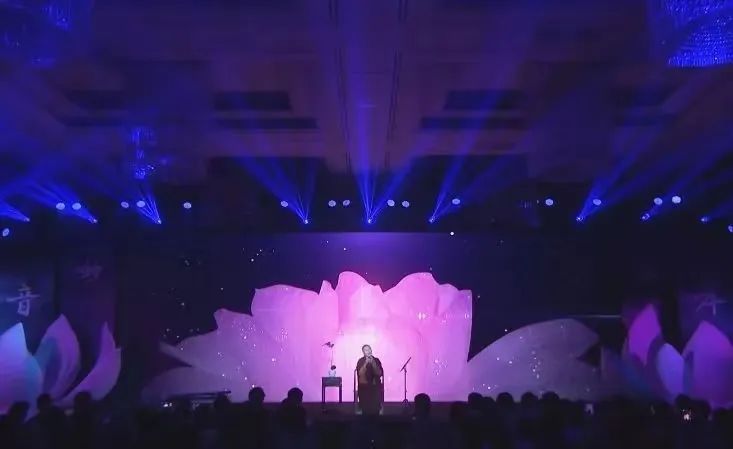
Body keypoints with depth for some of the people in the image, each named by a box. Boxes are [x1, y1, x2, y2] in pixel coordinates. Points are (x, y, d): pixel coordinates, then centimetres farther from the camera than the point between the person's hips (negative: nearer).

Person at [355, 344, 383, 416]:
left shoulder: (376, 360, 6)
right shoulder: (361, 361, 2)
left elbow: (380, 373, -2)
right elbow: (360, 373, -9)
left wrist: (373, 363, -13)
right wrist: (366, 363, -17)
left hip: (375, 387, 1)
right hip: (364, 387, -1)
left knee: (375, 408, -11)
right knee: (365, 408, -12)